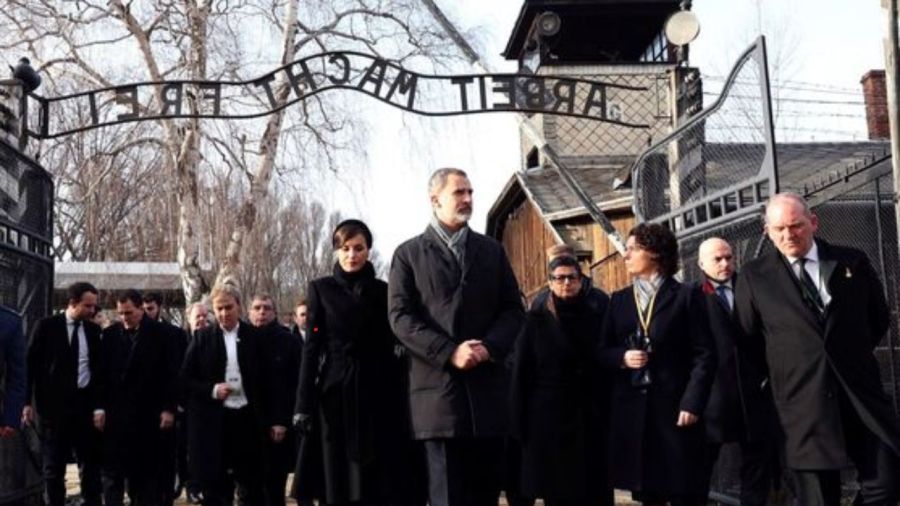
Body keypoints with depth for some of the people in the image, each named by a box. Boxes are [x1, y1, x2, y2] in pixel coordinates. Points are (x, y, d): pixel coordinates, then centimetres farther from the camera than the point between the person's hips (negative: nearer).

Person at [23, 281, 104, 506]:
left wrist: (99, 406, -1)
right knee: (54, 465, 4)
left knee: (91, 462, 5)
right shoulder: (47, 326, -3)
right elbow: (31, 364, -1)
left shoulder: (93, 330, 6)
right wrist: (27, 402, -6)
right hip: (54, 403, -3)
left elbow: (98, 368, 7)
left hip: (85, 403, 3)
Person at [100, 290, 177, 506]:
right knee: (113, 471, 3)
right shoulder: (110, 334, 5)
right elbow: (102, 372, 6)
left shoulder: (160, 333, -1)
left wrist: (168, 408, -6)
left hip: (148, 413, -1)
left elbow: (169, 373, -2)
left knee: (146, 470, 5)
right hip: (115, 413, 2)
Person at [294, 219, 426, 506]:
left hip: (380, 391, 1)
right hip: (338, 392, -1)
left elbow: (394, 345, 6)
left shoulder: (384, 291, 8)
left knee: (386, 479, -2)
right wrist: (304, 403, -7)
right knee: (341, 477, 2)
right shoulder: (321, 289, 5)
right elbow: (311, 348, 1)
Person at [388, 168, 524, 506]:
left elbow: (513, 309, 10)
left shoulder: (492, 250, 16)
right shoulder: (409, 254, 6)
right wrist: (449, 353, -15)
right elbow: (401, 317, -4)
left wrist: (490, 347, -9)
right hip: (438, 386, -3)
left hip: (487, 386, 3)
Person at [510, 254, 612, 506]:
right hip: (550, 417, -1)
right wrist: (521, 424, -5)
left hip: (592, 418, 1)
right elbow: (522, 374, 0)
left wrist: (611, 412, -1)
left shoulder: (597, 314, 6)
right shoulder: (536, 319, 1)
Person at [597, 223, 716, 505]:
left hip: (673, 405, -4)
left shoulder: (686, 296, 1)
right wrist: (622, 357, -8)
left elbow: (704, 354, -4)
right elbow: (603, 351, 14)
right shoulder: (619, 300, 14)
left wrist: (692, 403, -13)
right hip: (633, 408, 4)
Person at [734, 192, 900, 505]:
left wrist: (852, 354, 12)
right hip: (803, 401, -2)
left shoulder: (852, 262, 5)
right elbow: (747, 339, 9)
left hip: (862, 393, 2)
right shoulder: (754, 276, 0)